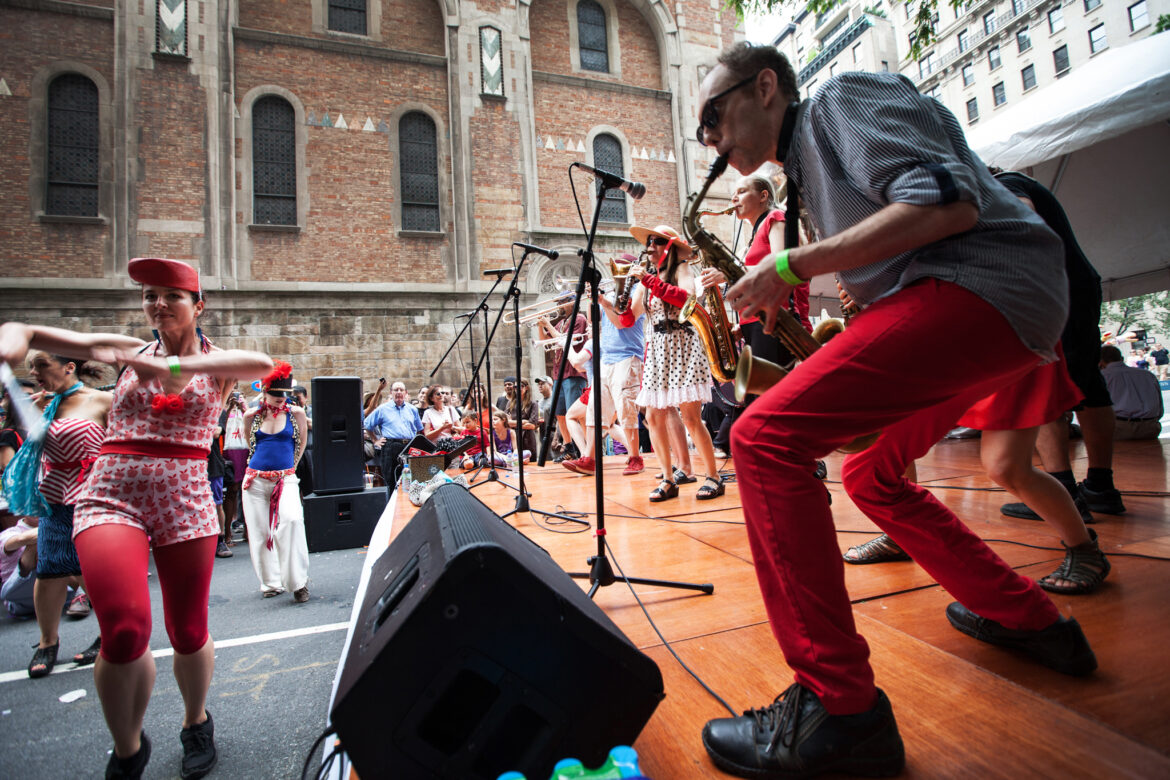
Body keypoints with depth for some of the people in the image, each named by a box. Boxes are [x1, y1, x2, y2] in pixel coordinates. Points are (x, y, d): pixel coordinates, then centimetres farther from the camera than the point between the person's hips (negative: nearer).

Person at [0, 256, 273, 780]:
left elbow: (262, 364, -19)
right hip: (110, 495, 1)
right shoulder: (129, 352, 12)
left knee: (188, 633, 7)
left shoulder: (216, 361, 5)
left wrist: (174, 367, -28)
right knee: (125, 632, -15)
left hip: (185, 499, -1)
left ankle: (196, 723, 37)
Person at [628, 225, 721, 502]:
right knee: (653, 417, -1)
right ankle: (668, 480, 8)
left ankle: (713, 477, 2)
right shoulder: (650, 277, 18)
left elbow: (687, 298, -21)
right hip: (656, 348, 6)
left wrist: (648, 280, -21)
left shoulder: (681, 269, 3)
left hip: (682, 346, -6)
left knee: (690, 416, -10)